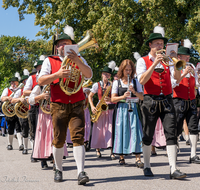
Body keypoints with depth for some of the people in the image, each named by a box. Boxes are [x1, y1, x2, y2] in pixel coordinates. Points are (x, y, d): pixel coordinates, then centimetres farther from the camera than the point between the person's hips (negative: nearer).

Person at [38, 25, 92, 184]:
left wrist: (77, 61, -19)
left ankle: (81, 172, -12)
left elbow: (89, 75, -5)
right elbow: (41, 80, -1)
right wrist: (58, 74, -15)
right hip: (58, 105, 0)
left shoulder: (79, 60, 13)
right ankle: (58, 170, 20)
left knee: (78, 137, -10)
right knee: (59, 139, 4)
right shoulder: (50, 61, 10)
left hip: (77, 105, 0)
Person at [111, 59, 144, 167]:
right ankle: (121, 156, 12)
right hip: (121, 109, 0)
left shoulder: (135, 82, 11)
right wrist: (123, 96, -15)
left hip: (133, 109, 0)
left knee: (135, 132, -10)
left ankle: (138, 159, -12)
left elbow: (142, 97, 6)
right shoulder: (117, 82, 7)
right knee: (122, 132, -1)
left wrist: (134, 91, -11)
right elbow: (113, 99, 1)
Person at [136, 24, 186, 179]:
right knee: (148, 135, 4)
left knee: (171, 133, -7)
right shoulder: (143, 61, 5)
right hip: (150, 101, -2)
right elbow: (142, 80, -12)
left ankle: (173, 169, -9)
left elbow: (177, 77, 1)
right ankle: (147, 167, 18)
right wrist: (155, 64, -18)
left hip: (167, 101, 3)